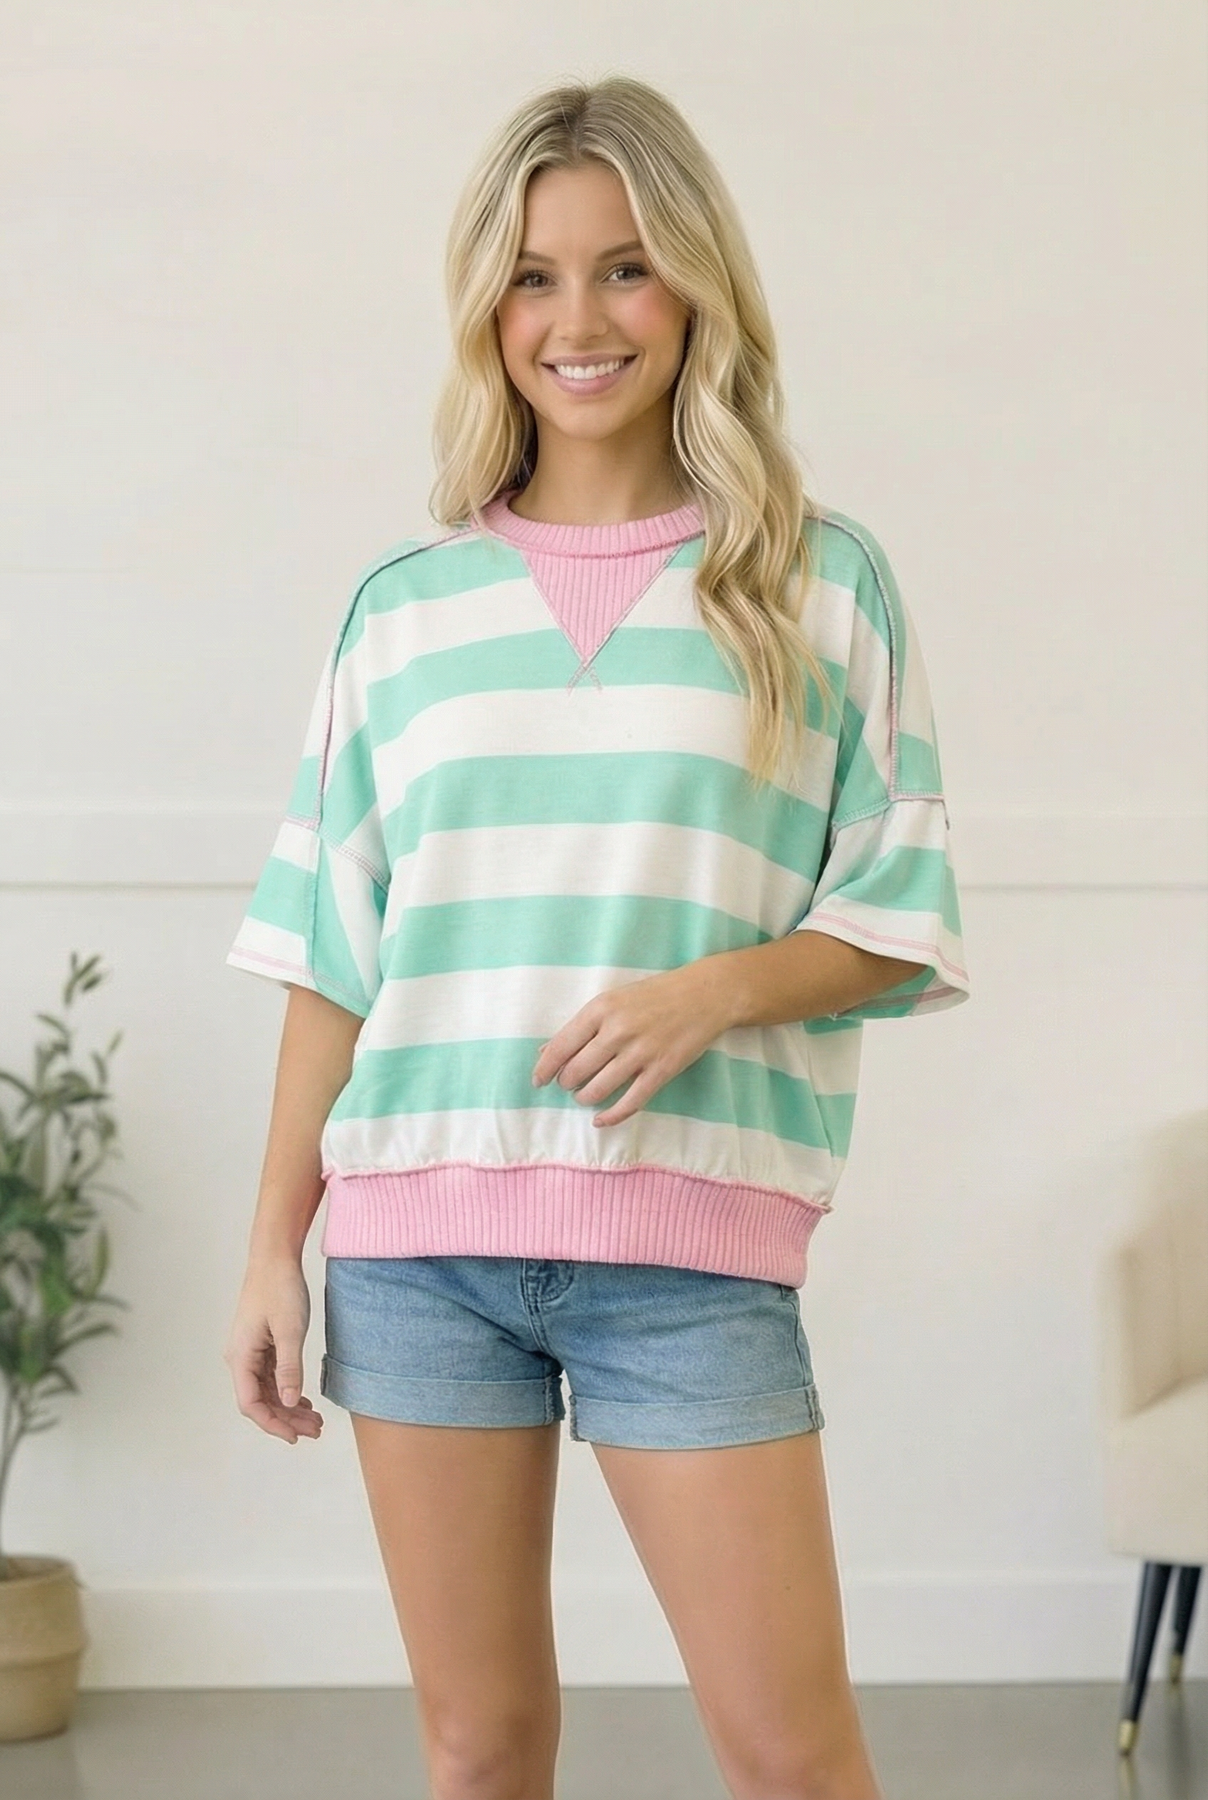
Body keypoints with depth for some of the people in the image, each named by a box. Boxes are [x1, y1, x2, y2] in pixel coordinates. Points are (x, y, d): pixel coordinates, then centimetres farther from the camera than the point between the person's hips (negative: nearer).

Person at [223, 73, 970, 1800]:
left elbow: (908, 914, 4)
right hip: (415, 1232, 2)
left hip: (688, 1238, -2)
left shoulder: (821, 580, 4)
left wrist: (711, 991, -14)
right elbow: (331, 949, 11)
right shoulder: (403, 603, 10)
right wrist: (273, 1244, 7)